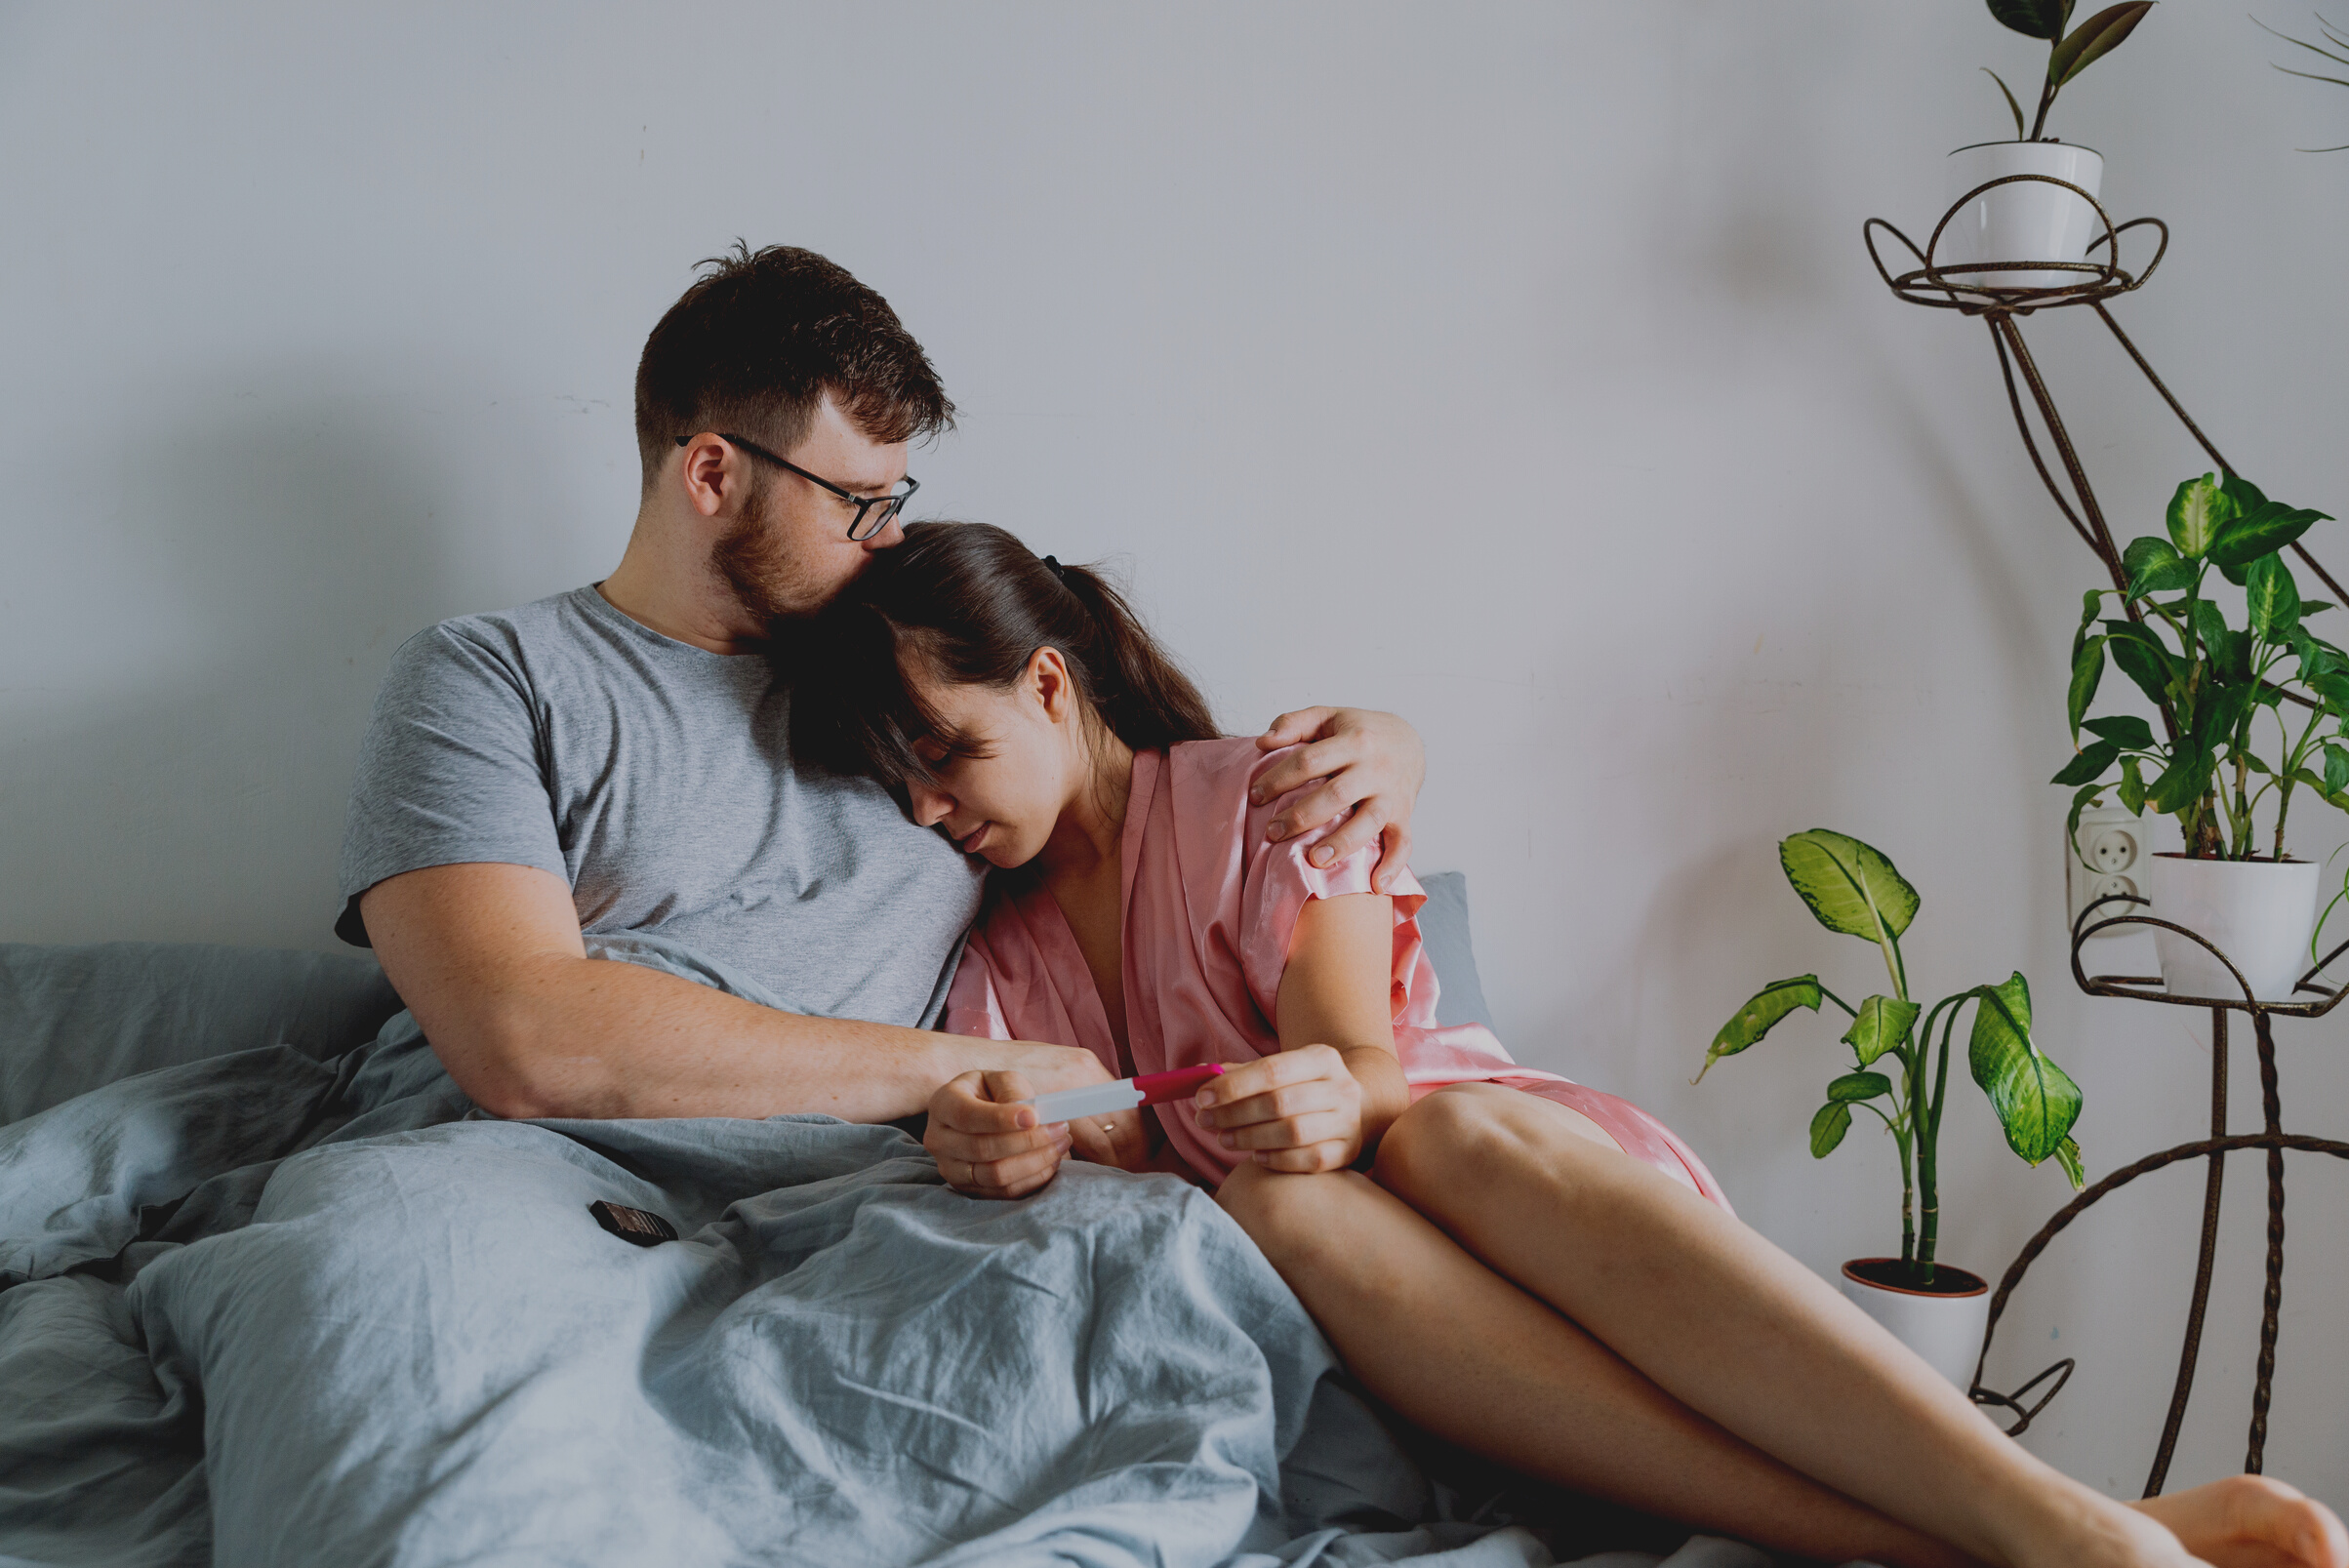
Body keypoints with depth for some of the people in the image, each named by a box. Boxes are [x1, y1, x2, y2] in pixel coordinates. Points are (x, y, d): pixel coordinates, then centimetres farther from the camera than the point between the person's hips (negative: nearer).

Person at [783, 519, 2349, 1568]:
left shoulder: (1263, 803, 4)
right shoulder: (988, 950, 15)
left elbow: (1366, 1073, -7)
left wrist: (1336, 1104, -31)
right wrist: (1001, 1153, -20)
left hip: (1508, 1164, -1)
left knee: (1454, 1133, -37)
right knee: (1274, 1202, -35)